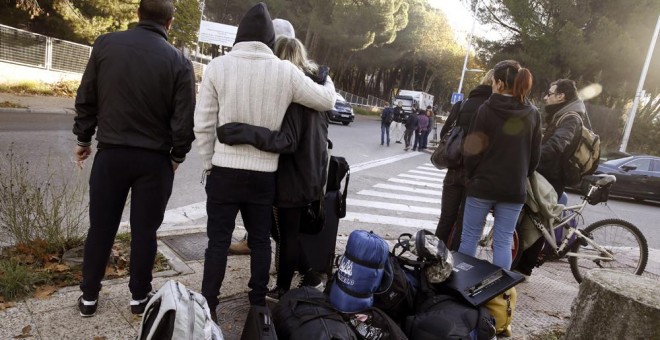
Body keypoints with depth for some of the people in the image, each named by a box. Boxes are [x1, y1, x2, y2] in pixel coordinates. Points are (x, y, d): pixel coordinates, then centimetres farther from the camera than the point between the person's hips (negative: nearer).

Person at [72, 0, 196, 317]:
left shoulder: (105, 44, -2)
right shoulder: (179, 61, -9)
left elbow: (85, 99, 3)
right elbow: (184, 120, -9)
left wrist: (83, 139, 15)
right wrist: (176, 156, 5)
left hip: (110, 153, 2)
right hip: (154, 159, -1)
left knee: (100, 227, 13)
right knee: (144, 230, 10)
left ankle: (89, 296, 25)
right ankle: (139, 297, 23)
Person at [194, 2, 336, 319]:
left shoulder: (218, 66, -5)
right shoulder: (285, 71, -5)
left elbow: (203, 124, -3)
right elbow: (327, 101, 6)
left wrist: (208, 164, 9)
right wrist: (327, 79, 28)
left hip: (225, 169, -1)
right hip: (264, 173, 1)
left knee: (218, 241, 9)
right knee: (261, 240, 16)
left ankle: (208, 307, 15)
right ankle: (258, 302, 29)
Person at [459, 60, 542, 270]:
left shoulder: (487, 110, -10)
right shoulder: (533, 114, 2)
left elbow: (472, 149, -8)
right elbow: (535, 156, 7)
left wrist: (470, 175, 8)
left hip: (483, 184, -3)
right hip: (515, 188, 3)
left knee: (470, 237, 9)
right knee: (504, 242, 9)